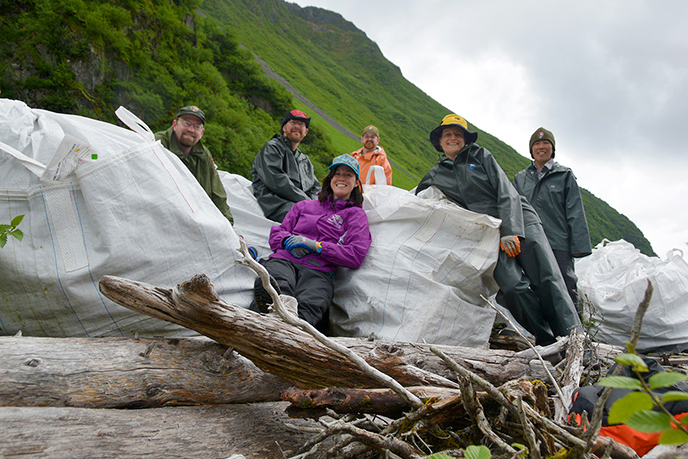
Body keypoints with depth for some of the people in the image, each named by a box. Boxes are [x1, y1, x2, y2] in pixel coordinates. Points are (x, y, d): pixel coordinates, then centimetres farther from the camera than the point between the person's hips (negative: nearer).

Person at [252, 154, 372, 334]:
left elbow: (356, 256, 7)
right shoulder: (305, 205, 33)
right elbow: (276, 233, 29)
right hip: (284, 260, 3)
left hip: (318, 270, -2)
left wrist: (316, 246, -2)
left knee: (308, 305, -42)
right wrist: (289, 240, 3)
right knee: (271, 286, -39)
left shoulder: (356, 214, 23)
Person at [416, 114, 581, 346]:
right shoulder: (435, 176, 16)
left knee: (547, 279, -16)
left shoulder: (481, 156, 11)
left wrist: (511, 231, -13)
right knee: (512, 286, -23)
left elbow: (507, 193, 0)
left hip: (519, 221, 0)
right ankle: (546, 341, -13)